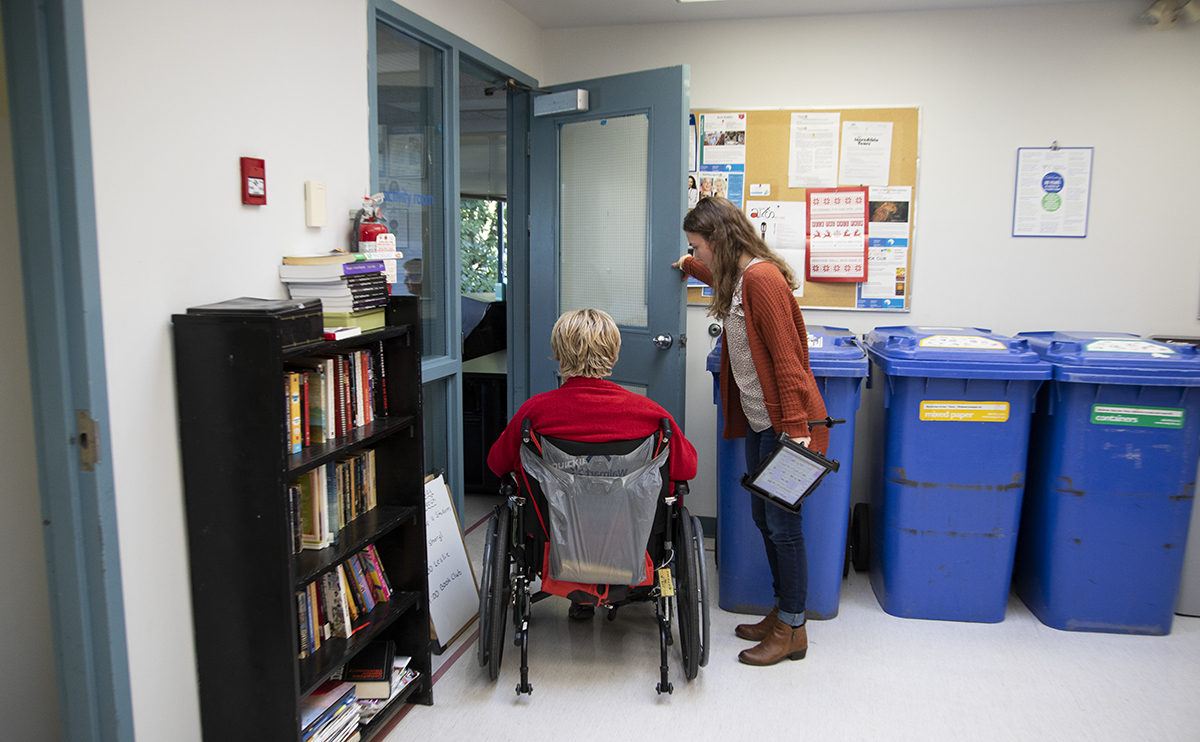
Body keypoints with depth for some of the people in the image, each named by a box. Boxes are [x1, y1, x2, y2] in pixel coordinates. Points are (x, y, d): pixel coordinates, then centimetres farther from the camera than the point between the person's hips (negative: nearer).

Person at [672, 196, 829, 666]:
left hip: (783, 421, -10)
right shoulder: (738, 277, 11)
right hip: (758, 420, 10)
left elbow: (786, 358, -23)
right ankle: (781, 613, 29)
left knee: (782, 524, -1)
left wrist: (796, 428, -25)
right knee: (764, 518, 15)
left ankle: (792, 631, 14)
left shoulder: (763, 279, -19)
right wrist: (687, 265, 52)